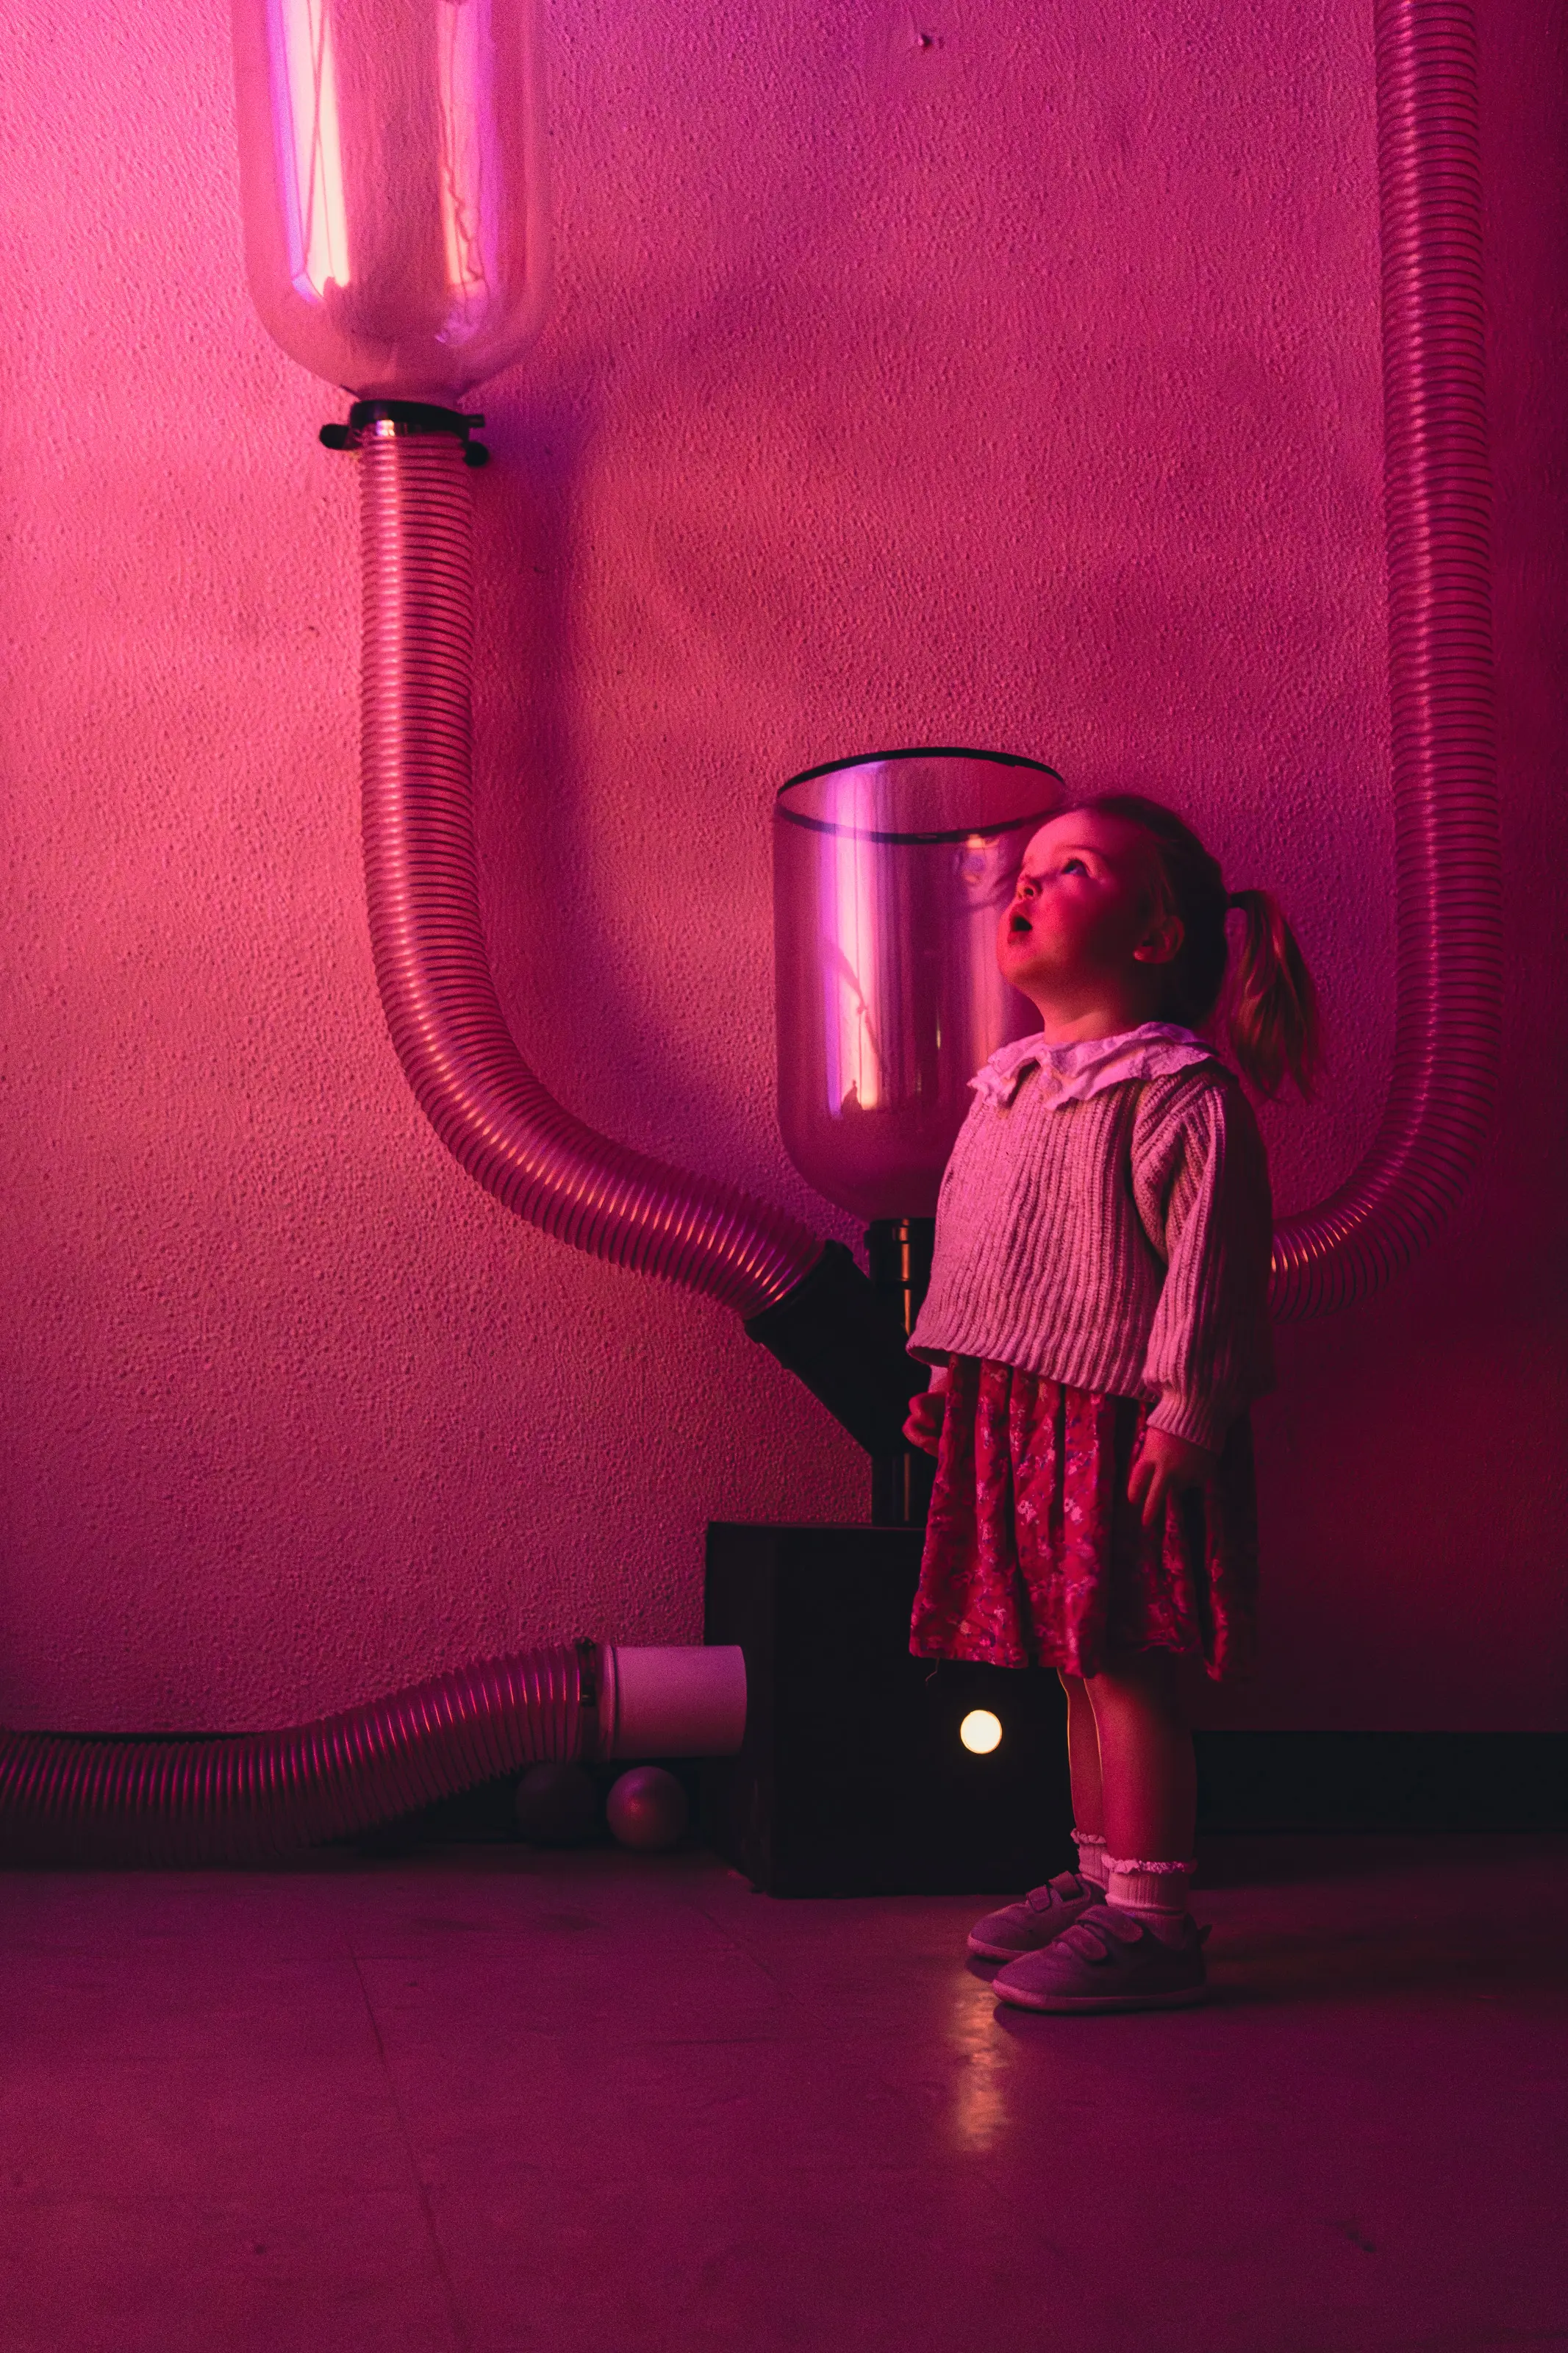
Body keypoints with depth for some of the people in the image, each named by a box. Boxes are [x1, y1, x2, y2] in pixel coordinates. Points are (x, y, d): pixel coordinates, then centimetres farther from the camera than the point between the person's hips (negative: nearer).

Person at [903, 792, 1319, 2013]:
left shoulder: (1174, 1092, -12)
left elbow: (1207, 1257, -18)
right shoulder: (1010, 1088, 16)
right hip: (1019, 1413, 9)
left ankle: (1150, 1918, -2)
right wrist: (950, 1378, 22)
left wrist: (1184, 1407, -22)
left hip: (1119, 1424, -9)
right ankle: (1101, 1873, 27)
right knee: (1077, 1661, 16)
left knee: (1123, 1661, -7)